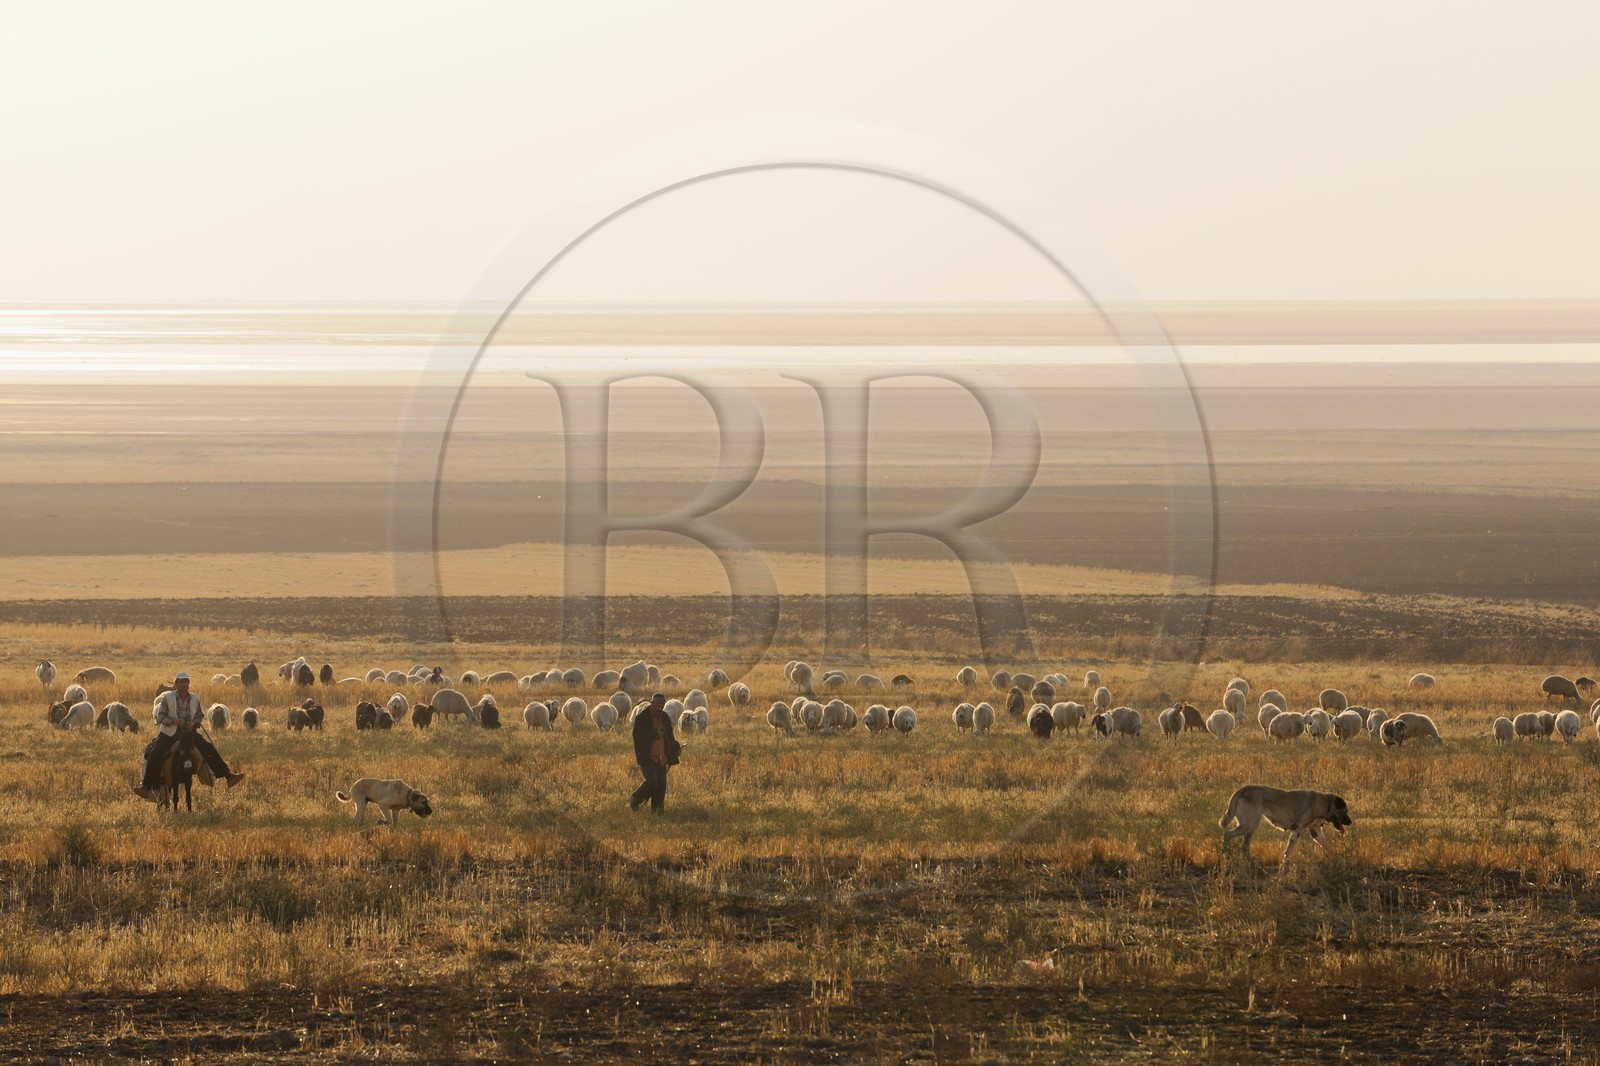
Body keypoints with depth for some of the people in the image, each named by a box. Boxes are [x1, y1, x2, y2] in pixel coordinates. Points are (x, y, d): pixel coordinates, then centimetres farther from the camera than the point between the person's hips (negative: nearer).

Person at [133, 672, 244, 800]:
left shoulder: (195, 699, 5)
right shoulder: (167, 697, -4)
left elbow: (199, 716, 16)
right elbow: (160, 716, -4)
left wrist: (194, 723, -7)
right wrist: (173, 720, -21)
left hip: (189, 732, 2)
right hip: (170, 732, -2)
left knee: (209, 750, -12)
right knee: (154, 756, -21)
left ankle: (228, 776, -8)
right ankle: (146, 787, -17)